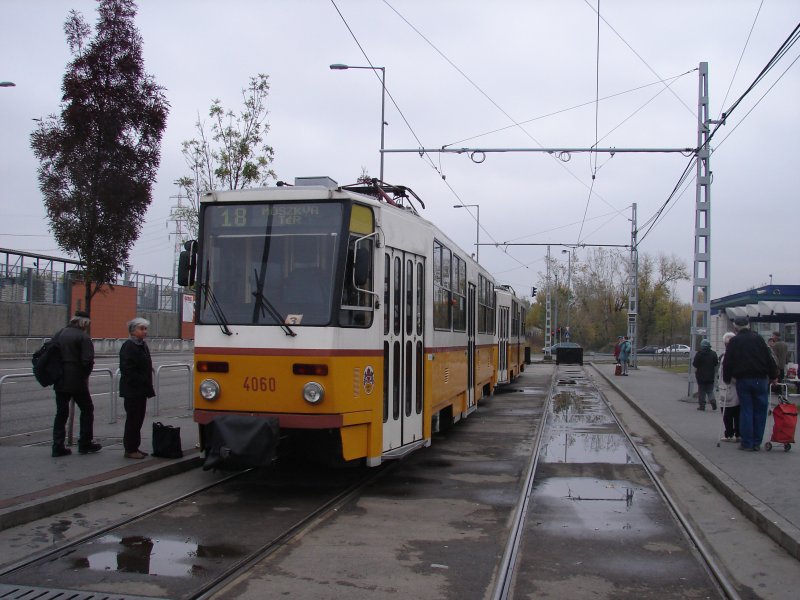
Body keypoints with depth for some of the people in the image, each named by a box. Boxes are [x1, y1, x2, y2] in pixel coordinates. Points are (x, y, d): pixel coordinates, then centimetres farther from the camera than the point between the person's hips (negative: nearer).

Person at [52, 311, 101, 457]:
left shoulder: (59, 334, 9)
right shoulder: (83, 337, -11)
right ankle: (85, 443, 13)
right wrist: (85, 375, -1)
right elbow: (88, 361, -18)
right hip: (76, 381, -6)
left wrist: (56, 373, 13)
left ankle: (58, 446, 9)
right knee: (87, 409, 10)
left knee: (61, 412, 11)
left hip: (60, 380, 6)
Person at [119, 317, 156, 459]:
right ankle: (130, 449, 4)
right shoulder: (128, 346, -13)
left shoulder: (143, 345, 15)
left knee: (138, 419, 13)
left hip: (141, 390, 9)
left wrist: (147, 387, 14)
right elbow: (127, 370, -19)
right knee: (133, 419, -3)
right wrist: (140, 383, -20)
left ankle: (134, 447, 20)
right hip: (132, 390, -9)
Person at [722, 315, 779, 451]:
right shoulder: (758, 338, 3)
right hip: (760, 379, 0)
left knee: (746, 411, 4)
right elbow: (769, 359, 4)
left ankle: (746, 443, 3)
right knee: (760, 411, 6)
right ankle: (756, 443, 7)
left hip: (742, 380, 0)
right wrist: (773, 376, 12)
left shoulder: (734, 341, 2)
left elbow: (728, 362, 2)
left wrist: (727, 379, 12)